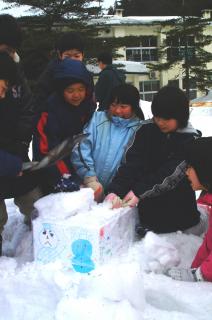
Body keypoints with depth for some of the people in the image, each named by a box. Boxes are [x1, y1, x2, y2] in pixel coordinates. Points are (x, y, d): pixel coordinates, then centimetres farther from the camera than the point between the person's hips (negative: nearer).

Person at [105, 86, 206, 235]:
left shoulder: (190, 139, -11)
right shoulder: (147, 130, -1)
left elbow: (172, 173, -21)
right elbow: (132, 163, -10)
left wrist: (139, 191, -31)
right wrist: (116, 189, -25)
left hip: (179, 213, -2)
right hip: (148, 211, 3)